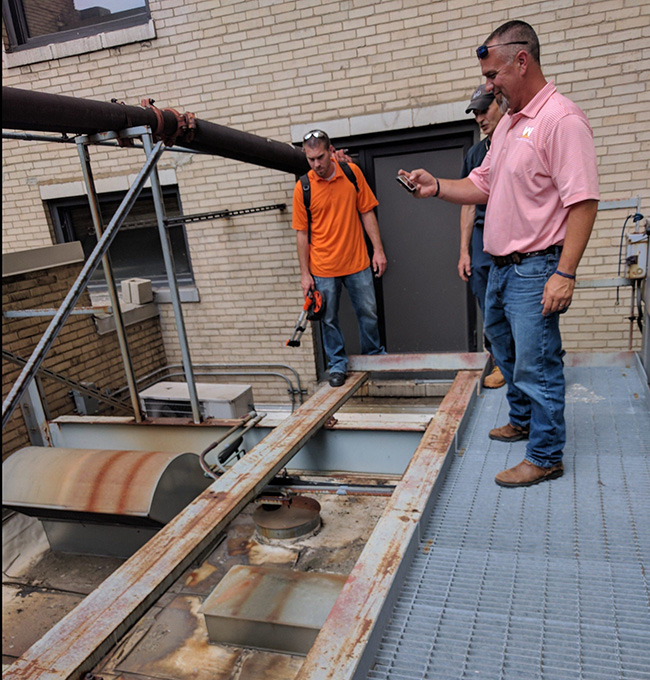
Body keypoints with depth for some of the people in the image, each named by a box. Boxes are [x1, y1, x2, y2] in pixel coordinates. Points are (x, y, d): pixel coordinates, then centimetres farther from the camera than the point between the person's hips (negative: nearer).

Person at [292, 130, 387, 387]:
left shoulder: (352, 173, -2)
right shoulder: (302, 188, -7)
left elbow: (367, 212, 4)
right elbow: (302, 233, -3)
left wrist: (378, 250, 0)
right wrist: (304, 273, -4)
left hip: (357, 262, 2)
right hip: (323, 268, -1)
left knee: (368, 312, 12)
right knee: (329, 319, 8)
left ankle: (374, 355, 33)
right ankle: (337, 364, 26)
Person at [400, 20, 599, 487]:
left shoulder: (562, 119, -15)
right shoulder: (507, 124, 15)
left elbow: (583, 201, -20)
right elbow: (482, 185, 18)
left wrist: (565, 273, -25)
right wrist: (437, 187, 2)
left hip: (535, 269, -9)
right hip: (501, 266, 10)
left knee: (536, 365, -2)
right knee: (506, 350, 21)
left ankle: (546, 457, 12)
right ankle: (523, 421, 42)